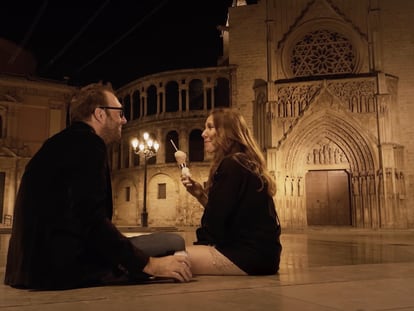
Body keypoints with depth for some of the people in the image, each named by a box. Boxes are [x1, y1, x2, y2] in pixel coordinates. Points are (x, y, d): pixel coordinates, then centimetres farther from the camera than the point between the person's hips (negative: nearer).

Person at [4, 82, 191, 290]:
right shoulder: (88, 143, -9)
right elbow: (92, 220, -22)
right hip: (63, 265, -10)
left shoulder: (62, 143, 20)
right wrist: (149, 264, -18)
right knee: (172, 243, -11)